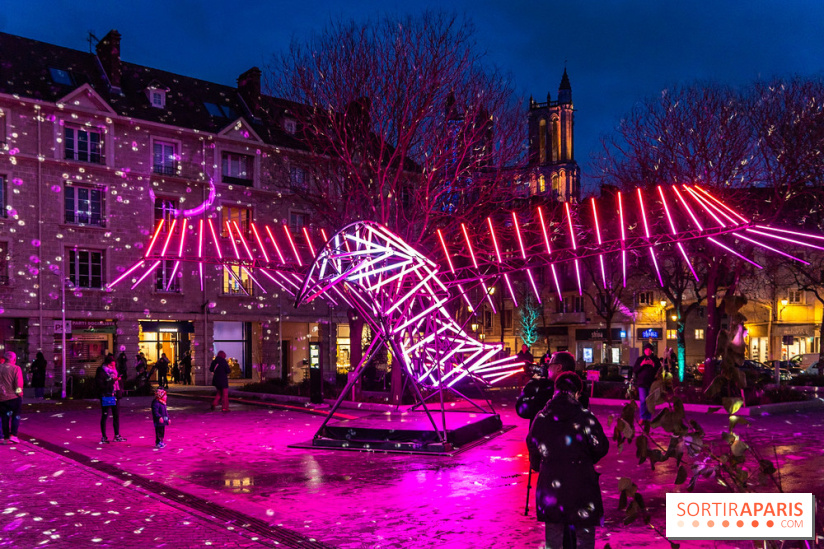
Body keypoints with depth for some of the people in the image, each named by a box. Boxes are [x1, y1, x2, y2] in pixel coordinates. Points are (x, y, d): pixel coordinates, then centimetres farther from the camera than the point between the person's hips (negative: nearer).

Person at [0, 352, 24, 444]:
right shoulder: (16, 369, -10)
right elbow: (19, 384, -13)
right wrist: (19, 394, -1)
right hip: (14, 397, -3)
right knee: (16, 416, 9)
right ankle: (13, 435, -1)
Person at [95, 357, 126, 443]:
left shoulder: (114, 370, 14)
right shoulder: (101, 372, -9)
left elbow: (118, 382, 19)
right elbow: (100, 385, -17)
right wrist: (112, 381, -21)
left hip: (115, 396, 7)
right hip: (106, 396, -7)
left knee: (116, 416, 10)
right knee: (104, 416, 2)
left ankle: (117, 436, 19)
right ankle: (103, 437, 10)